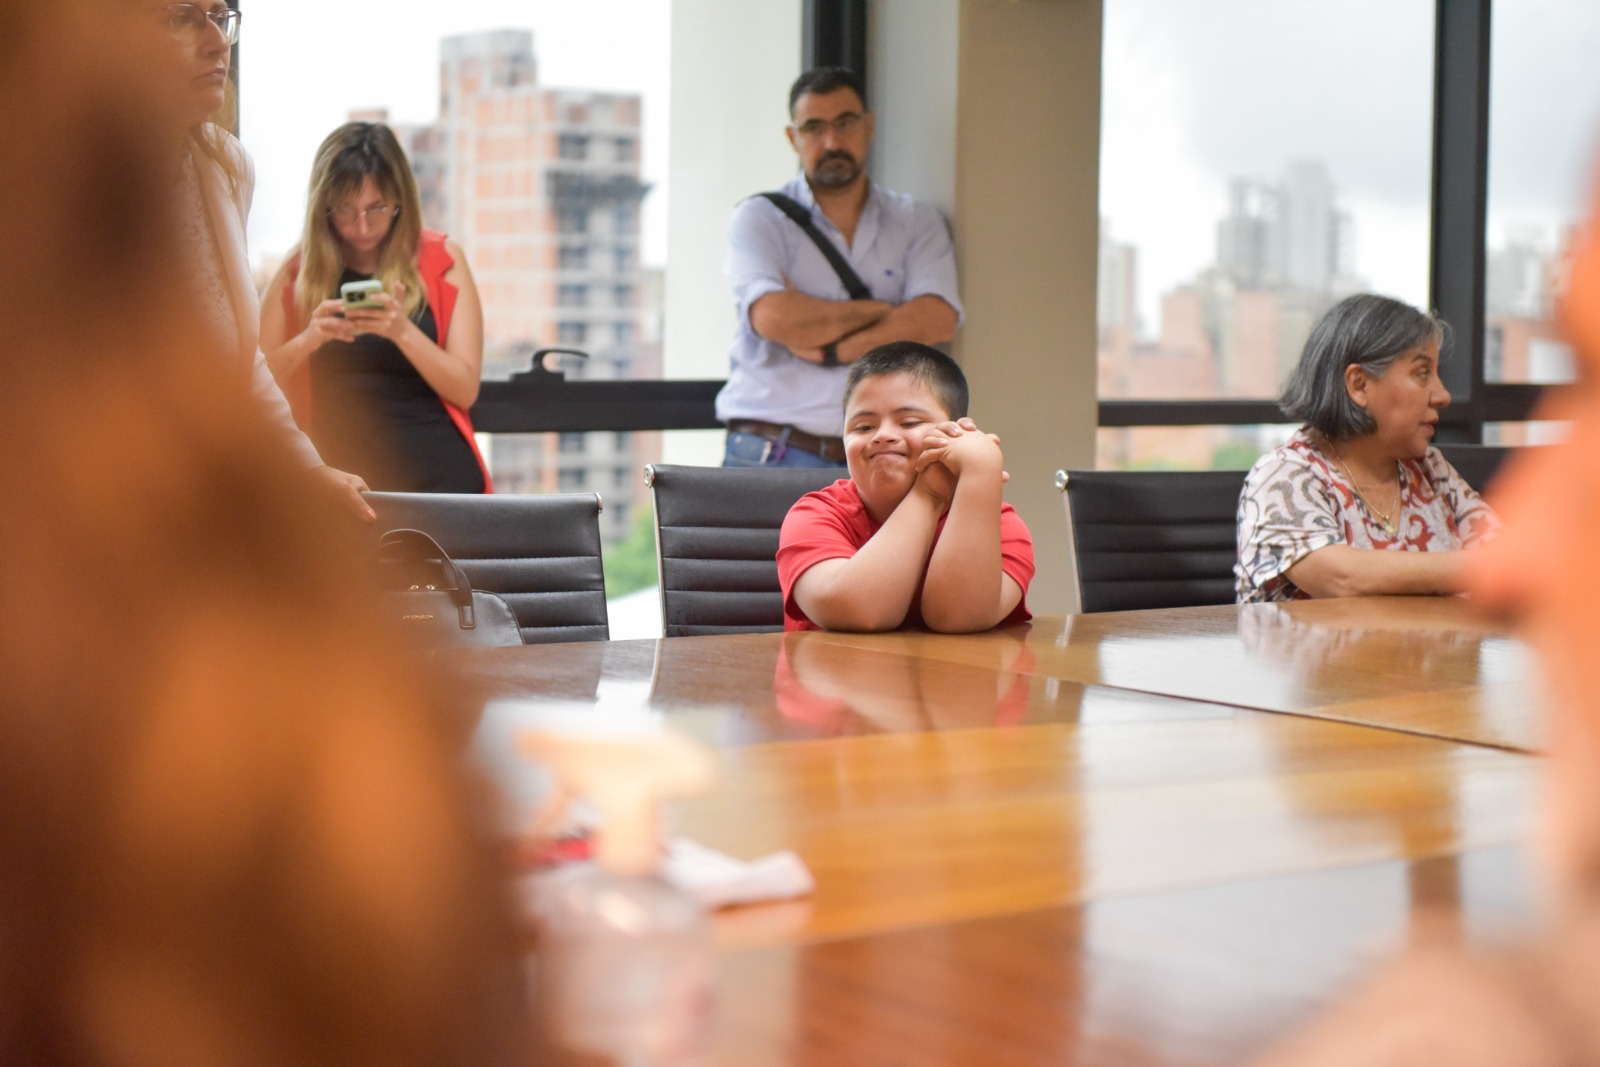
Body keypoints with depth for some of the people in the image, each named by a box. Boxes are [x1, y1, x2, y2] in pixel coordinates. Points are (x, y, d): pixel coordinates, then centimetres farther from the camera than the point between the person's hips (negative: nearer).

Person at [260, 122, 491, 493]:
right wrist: (306, 341, -12)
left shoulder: (440, 260, 4)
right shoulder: (299, 271, 7)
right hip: (337, 477, 1)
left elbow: (465, 389, -2)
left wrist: (403, 331, -17)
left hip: (435, 475, -1)